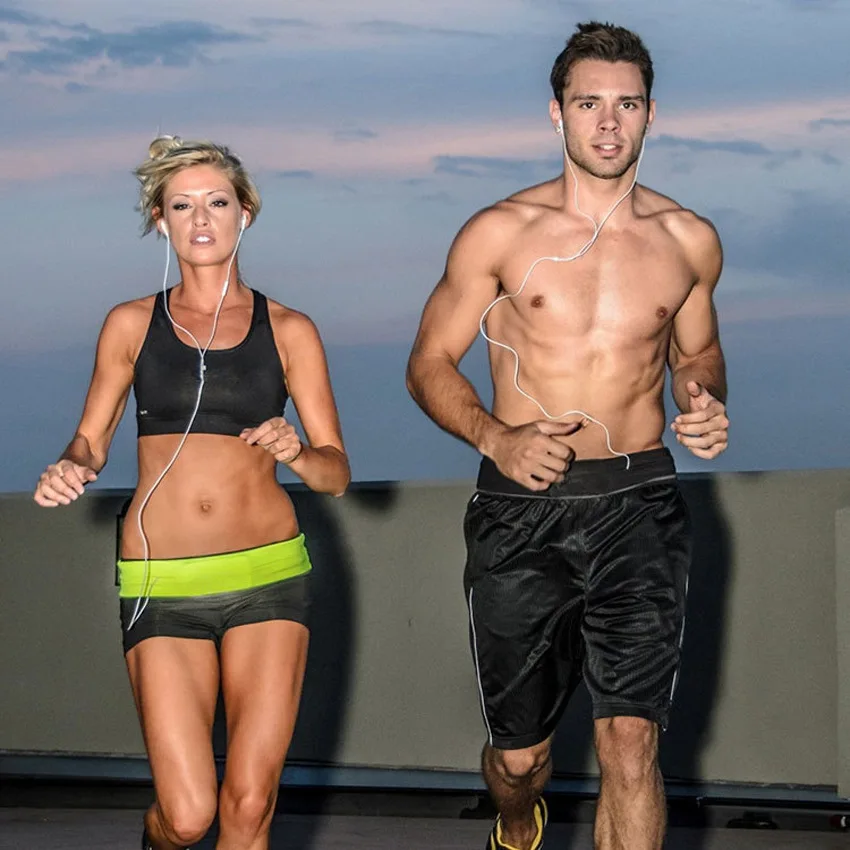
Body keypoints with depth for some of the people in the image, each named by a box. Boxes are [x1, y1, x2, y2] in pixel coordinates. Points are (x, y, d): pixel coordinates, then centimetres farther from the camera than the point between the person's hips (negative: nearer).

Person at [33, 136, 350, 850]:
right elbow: (91, 439, 14)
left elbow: (337, 473, 4)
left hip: (268, 575, 0)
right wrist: (69, 471, -9)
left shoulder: (288, 331, 6)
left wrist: (296, 451, -18)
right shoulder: (133, 324, 7)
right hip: (160, 583, 0)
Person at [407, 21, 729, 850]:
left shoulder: (688, 240, 6)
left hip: (637, 508, 1)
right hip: (523, 508, 0)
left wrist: (706, 403, -1)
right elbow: (429, 363, 3)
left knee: (630, 741, -14)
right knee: (519, 751, 11)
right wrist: (496, 438, -16)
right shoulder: (500, 233, -1)